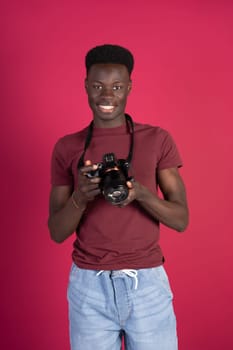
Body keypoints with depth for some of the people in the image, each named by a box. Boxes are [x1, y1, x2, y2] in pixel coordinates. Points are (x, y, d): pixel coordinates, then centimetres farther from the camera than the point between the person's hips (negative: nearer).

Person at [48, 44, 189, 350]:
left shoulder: (158, 140, 0)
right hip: (89, 286, 1)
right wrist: (79, 197, -19)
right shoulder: (67, 147, 2)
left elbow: (181, 220, -3)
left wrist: (141, 193, -21)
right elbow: (57, 233, 1)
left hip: (148, 283, 0)